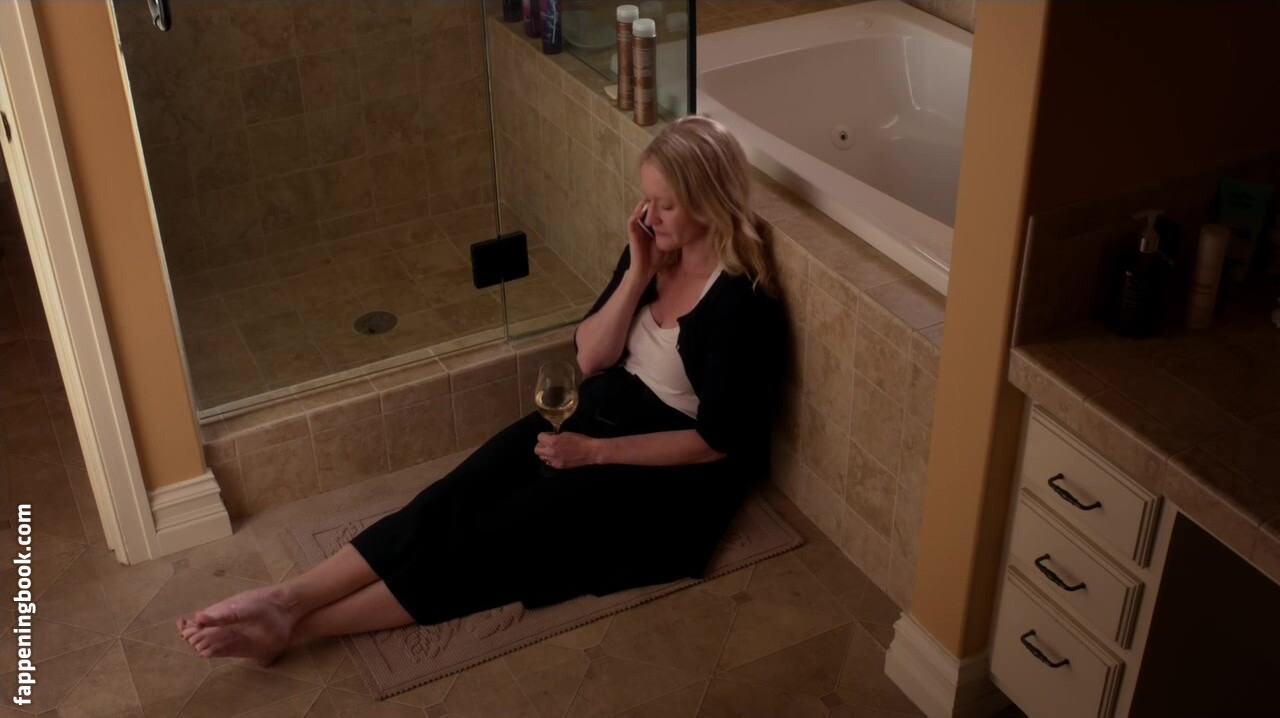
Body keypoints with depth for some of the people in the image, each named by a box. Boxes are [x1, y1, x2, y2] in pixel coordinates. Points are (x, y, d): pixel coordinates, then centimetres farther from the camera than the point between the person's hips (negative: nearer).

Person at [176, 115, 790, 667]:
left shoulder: (742, 304, -21)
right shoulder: (656, 248, 0)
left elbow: (717, 441, -20)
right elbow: (590, 358, -1)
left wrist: (595, 452, -21)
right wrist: (637, 274, -15)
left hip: (671, 470, -7)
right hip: (605, 411, 7)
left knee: (500, 533, -20)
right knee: (454, 501, -14)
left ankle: (296, 626, -21)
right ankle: (285, 597, -21)